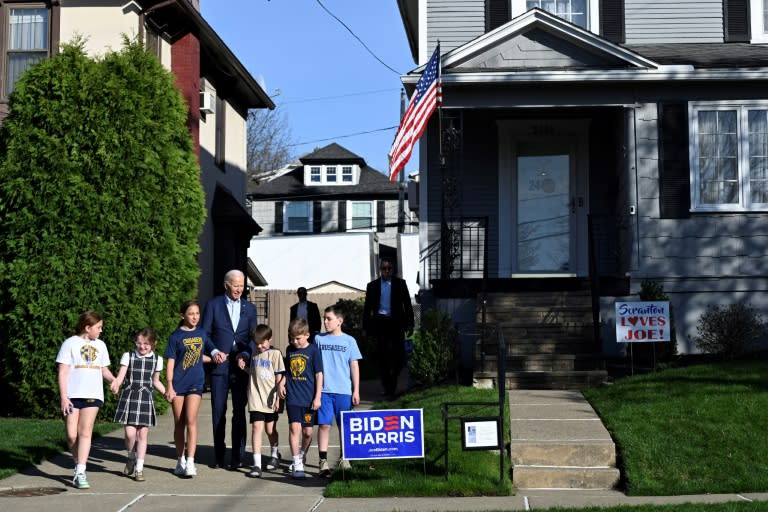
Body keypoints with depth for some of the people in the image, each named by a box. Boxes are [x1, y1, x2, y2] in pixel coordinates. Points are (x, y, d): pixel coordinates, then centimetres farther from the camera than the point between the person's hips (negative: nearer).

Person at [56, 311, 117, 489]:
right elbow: (62, 372, -1)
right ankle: (78, 464, 21)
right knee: (71, 435, -2)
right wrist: (63, 397, -9)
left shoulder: (100, 345, 15)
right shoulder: (70, 343, 1)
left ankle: (80, 473, -9)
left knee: (85, 432, -8)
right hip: (72, 396, -2)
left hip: (92, 395, 2)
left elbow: (104, 371, 20)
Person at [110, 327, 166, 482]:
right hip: (129, 397, -2)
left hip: (146, 398, 2)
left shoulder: (157, 360, 7)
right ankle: (131, 458, 20)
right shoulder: (128, 356, 1)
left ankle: (139, 468, 9)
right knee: (130, 433, -10)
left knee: (143, 434, 1)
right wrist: (115, 384, -28)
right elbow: (120, 377, -7)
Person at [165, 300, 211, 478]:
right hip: (178, 383, -1)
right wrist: (169, 386, -8)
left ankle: (190, 462, -12)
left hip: (195, 383, 1)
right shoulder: (175, 336, -2)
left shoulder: (201, 333, 7)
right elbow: (171, 362, -2)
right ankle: (180, 460, 18)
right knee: (179, 423, 6)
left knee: (191, 420, -11)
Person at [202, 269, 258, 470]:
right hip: (219, 364, -1)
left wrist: (245, 355, -7)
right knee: (218, 411, 2)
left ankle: (237, 457, 5)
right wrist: (213, 352, -13)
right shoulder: (213, 305, 5)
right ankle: (219, 456, 10)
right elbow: (205, 333, 3)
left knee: (239, 412, 1)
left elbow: (253, 338, 10)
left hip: (241, 366, 1)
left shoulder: (249, 308, 11)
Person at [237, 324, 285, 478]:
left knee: (270, 429, 11)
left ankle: (275, 455, 36)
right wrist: (244, 365, 2)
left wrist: (278, 398, -7)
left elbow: (279, 378, -5)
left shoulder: (275, 354, -6)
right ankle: (256, 464, -11)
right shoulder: (254, 352, 9)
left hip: (270, 399, -2)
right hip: (256, 398, 2)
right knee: (257, 427, -9)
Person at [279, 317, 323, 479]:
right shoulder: (289, 350, 8)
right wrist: (282, 384, 3)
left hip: (309, 398, -2)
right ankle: (297, 465, -8)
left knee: (308, 431, 7)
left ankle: (302, 454, 34)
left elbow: (319, 374, -4)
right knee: (294, 427, -10)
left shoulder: (314, 351, -4)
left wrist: (317, 397, -7)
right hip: (292, 397, 2)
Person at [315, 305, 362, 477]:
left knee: (345, 426, 8)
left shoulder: (349, 341, 3)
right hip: (323, 390, 0)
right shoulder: (319, 339, 6)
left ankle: (343, 458, 24)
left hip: (344, 391, 0)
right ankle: (323, 461, -2)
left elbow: (354, 366, 5)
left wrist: (356, 391, 2)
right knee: (324, 424, -5)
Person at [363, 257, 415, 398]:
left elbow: (407, 304, 7)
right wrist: (366, 327, 5)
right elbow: (367, 308, 10)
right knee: (382, 356, 0)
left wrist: (409, 323, 1)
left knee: (399, 355, -3)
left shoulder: (400, 283, 6)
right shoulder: (372, 286, 8)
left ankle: (392, 380, 24)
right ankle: (387, 387, 9)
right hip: (380, 323, 0)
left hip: (396, 323, 0)